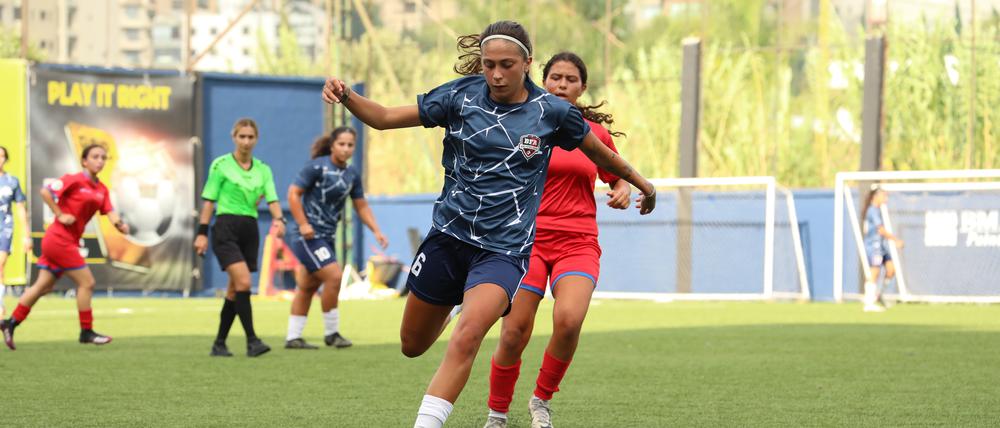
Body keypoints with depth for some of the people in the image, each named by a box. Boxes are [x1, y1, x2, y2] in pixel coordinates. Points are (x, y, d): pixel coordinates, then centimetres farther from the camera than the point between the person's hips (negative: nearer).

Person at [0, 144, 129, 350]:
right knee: (86, 282, -6)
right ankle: (86, 332, 2)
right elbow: (44, 191, -17)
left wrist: (120, 224, -21)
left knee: (43, 286, 11)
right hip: (60, 239, -8)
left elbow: (110, 213, 0)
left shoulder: (102, 190, 10)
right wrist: (60, 215, -17)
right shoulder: (74, 180, -12)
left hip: (68, 242, 8)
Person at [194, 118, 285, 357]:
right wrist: (202, 232, -5)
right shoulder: (221, 165, -1)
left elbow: (272, 199, -1)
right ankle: (252, 341, -19)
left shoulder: (263, 169, 11)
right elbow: (209, 200, 0)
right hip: (226, 228, -5)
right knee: (243, 282, -19)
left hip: (250, 230, 5)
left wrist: (278, 219, -21)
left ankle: (219, 344, 16)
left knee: (235, 290, 7)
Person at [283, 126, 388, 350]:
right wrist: (303, 224, -21)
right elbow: (293, 193, -13)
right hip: (307, 235, -8)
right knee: (333, 275, -17)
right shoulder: (317, 166, -13)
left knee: (307, 286, 13)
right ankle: (331, 332, -4)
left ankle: (293, 337, 21)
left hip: (326, 236, 8)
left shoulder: (352, 174, 6)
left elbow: (361, 206, 14)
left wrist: (376, 231, 2)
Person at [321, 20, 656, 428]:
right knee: (413, 345, 15)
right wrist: (346, 97, -22)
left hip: (504, 250, -3)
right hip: (448, 236, 3)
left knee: (466, 337, -28)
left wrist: (640, 183, 25)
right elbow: (385, 117, -3)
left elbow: (599, 151, 13)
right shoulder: (461, 95, -4)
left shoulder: (552, 111, -5)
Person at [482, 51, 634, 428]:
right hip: (528, 238, -1)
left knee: (568, 320, -24)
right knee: (514, 332, -10)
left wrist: (623, 191, 1)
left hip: (578, 244, 1)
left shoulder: (595, 133, 8)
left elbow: (618, 176, 22)